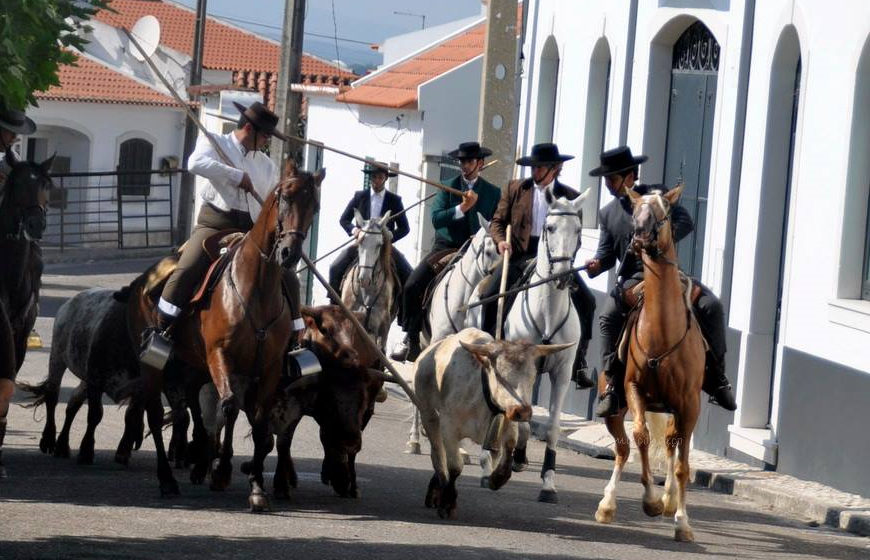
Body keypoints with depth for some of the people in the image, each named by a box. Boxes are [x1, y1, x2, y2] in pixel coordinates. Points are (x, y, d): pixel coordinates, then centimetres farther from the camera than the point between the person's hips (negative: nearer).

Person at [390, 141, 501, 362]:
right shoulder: (448, 188, 6)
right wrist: (461, 208, -23)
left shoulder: (493, 192, 6)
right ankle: (411, 339, -6)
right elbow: (436, 218, -9)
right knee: (413, 286, -16)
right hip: (446, 247, 0)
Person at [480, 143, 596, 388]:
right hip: (520, 255, 0)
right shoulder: (515, 188, 8)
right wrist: (501, 241, -10)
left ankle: (578, 365, -5)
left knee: (585, 301, -15)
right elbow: (498, 221, 11)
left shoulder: (570, 196, 6)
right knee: (489, 296, -20)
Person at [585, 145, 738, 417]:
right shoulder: (608, 213, 15)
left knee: (711, 306, -22)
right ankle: (613, 387, -21)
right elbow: (608, 252, 11)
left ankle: (715, 378, -11)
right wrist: (596, 264, -13)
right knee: (609, 317, -26)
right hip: (632, 280, 2)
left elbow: (685, 223, -6)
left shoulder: (657, 194, 5)